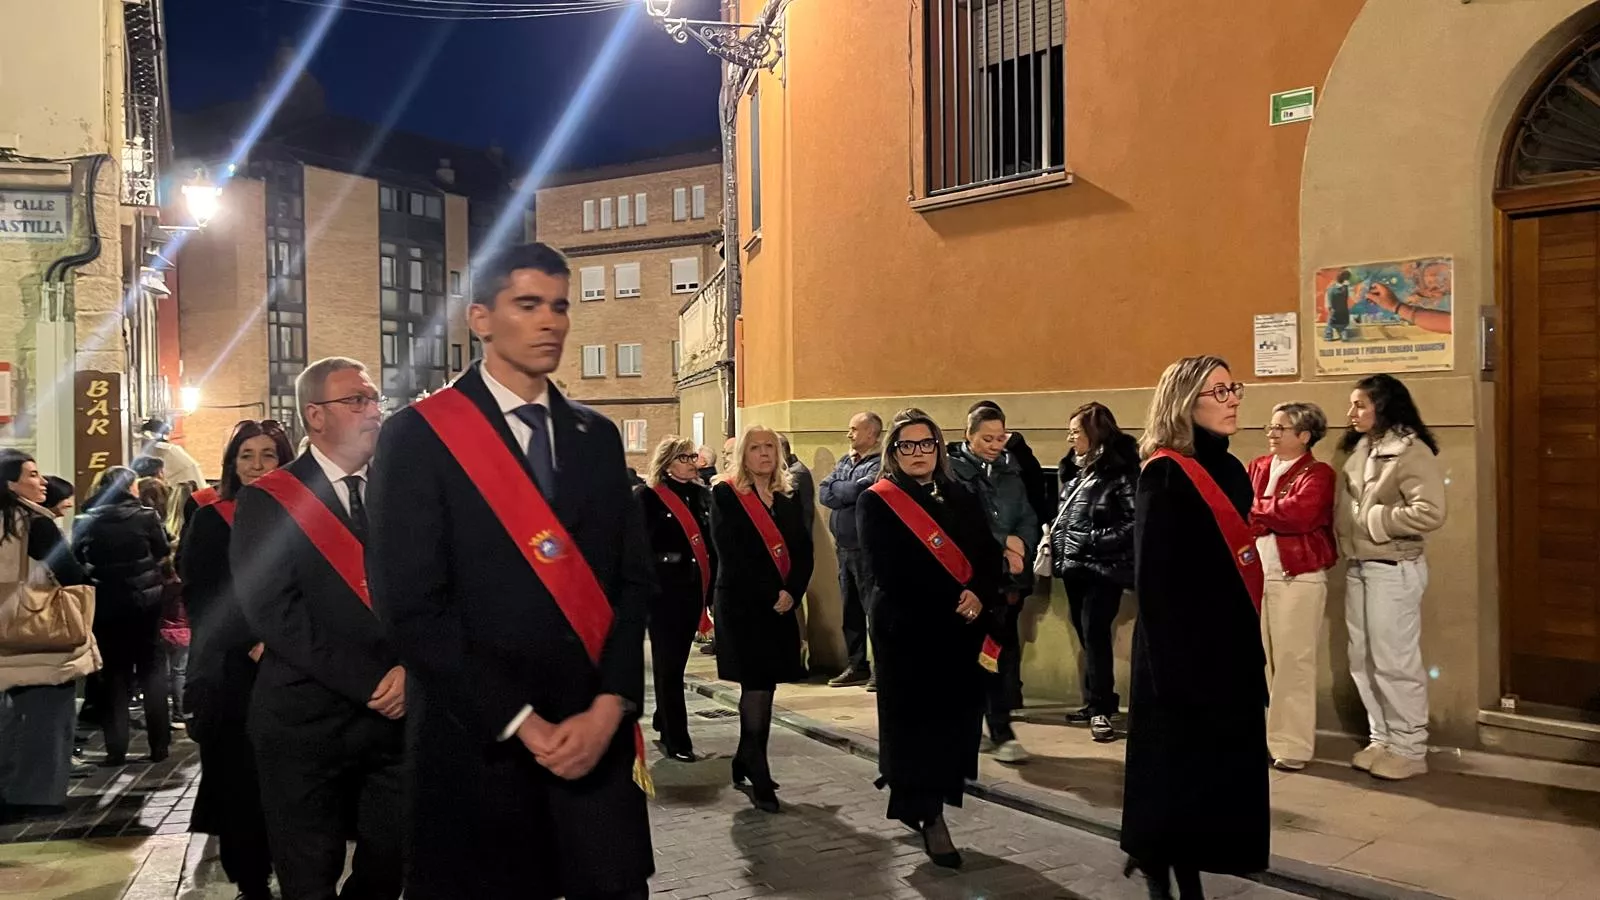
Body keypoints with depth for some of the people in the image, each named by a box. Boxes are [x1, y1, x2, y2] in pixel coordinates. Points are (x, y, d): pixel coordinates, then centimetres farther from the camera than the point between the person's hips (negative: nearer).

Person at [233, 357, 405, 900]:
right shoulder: (267, 501, -3)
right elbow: (271, 610, -13)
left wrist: (409, 668, -15)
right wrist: (370, 682, -17)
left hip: (399, 714, 3)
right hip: (307, 721, -3)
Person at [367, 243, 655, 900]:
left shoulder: (597, 437, 9)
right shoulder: (420, 435, -5)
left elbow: (633, 579, 6)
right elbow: (413, 605, -10)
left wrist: (608, 706, -7)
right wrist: (521, 723, -12)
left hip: (597, 733, 4)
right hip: (482, 742, -3)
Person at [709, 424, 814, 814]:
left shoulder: (788, 496, 12)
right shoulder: (726, 494, -3)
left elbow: (803, 549, 6)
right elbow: (731, 555, -11)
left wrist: (791, 592, -9)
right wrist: (768, 596, -14)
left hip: (781, 604, 5)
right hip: (742, 604, -5)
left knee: (763, 685, 10)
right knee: (757, 686, -8)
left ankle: (745, 762, 25)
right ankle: (759, 779, -2)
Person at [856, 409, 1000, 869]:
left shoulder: (961, 499, 12)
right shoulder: (876, 502, -4)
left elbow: (990, 556, 5)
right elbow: (889, 572, -14)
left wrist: (979, 596, -15)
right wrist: (951, 601, -16)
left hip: (961, 630, 5)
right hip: (908, 631, -5)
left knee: (954, 722, 8)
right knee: (916, 723, 0)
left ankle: (914, 800, 26)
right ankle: (929, 815, 13)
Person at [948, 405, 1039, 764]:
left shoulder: (1010, 469, 14)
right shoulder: (953, 468, -4)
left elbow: (1029, 518, 11)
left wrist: (1019, 544, -9)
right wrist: (1003, 544, -10)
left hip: (1011, 575, 5)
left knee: (1005, 649, 5)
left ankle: (999, 726, 16)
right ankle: (1000, 731, 2)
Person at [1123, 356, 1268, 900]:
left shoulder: (1231, 471, 10)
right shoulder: (1164, 476, -14)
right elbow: (1152, 579, -18)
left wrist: (1252, 644, 15)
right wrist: (1172, 661, -22)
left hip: (1230, 646, 8)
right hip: (1182, 651, -8)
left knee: (1222, 773, 13)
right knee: (1177, 773, 4)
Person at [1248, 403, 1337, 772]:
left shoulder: (1317, 474, -3)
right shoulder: (1257, 467, 15)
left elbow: (1299, 513, -20)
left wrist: (1255, 509, -8)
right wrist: (1272, 514, -11)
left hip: (1297, 578, -6)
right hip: (1253, 574, 6)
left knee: (1292, 661, -2)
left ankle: (1292, 744, 5)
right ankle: (1257, 737, 21)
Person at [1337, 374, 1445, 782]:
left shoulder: (1412, 452, -15)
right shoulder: (1358, 450, 8)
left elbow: (1430, 513, -25)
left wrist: (1375, 519, -17)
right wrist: (1346, 534, 2)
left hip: (1394, 570, -8)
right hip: (1358, 568, 8)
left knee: (1395, 662, 1)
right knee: (1363, 661, 14)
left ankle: (1409, 748, 16)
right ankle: (1382, 738, 27)